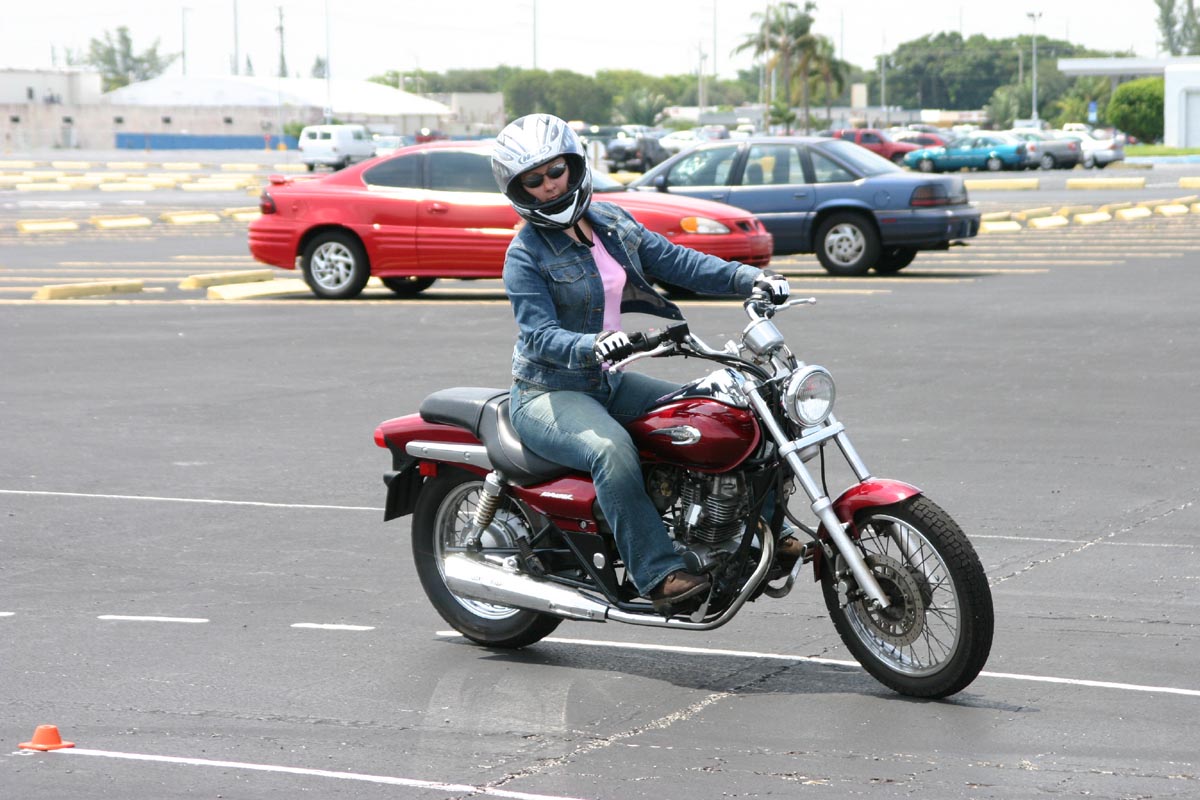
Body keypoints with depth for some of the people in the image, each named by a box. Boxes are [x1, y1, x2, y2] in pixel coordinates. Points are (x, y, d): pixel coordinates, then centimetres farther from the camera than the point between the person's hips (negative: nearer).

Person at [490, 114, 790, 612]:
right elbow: (539, 336, -22)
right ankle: (658, 574, -37)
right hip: (548, 394, -7)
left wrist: (749, 278, -9)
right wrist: (592, 346, -42)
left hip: (607, 383, 7)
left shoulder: (612, 222, 8)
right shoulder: (526, 254, -11)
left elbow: (676, 262, 5)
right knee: (611, 451, -36)